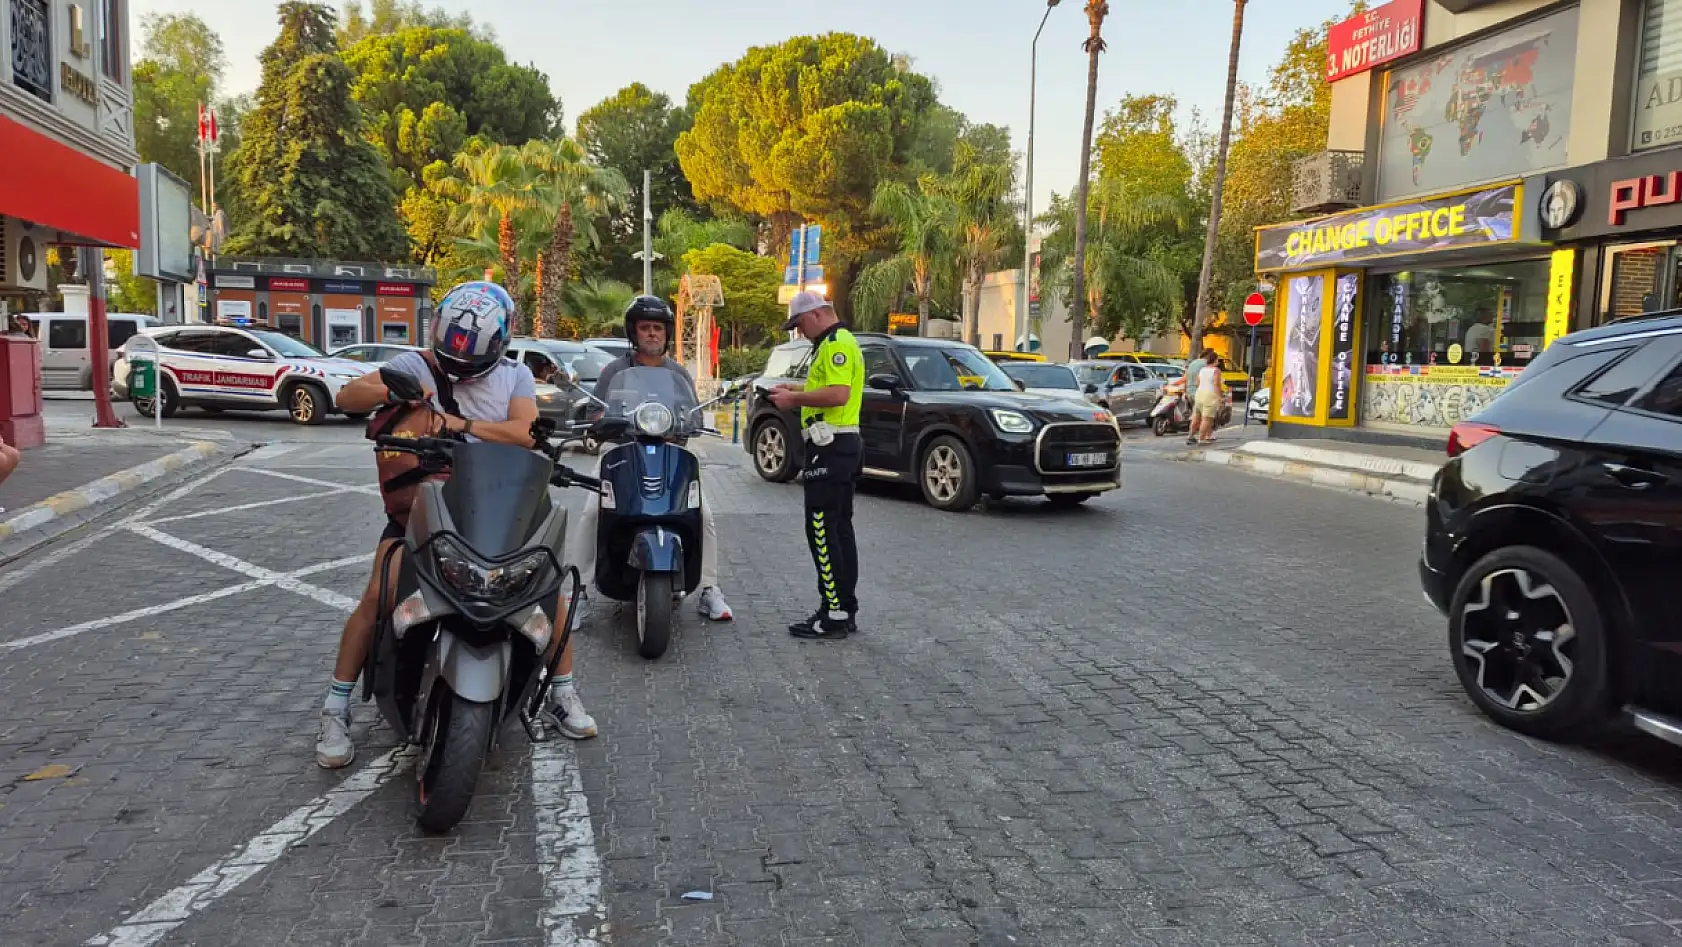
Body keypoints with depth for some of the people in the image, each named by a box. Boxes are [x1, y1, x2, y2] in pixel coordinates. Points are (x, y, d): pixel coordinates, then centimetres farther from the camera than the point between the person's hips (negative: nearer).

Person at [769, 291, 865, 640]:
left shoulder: (836, 344, -13)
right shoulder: (838, 342, 20)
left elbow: (839, 394, -25)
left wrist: (795, 399, -16)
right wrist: (799, 391, 16)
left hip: (831, 447, -11)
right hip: (844, 445, 11)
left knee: (822, 531, -9)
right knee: (839, 529, 12)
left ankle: (835, 615, -7)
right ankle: (846, 610, 17)